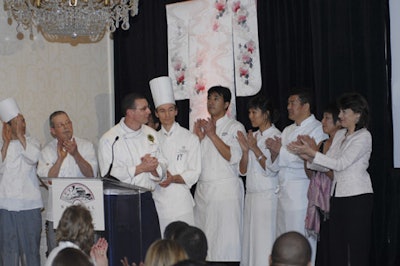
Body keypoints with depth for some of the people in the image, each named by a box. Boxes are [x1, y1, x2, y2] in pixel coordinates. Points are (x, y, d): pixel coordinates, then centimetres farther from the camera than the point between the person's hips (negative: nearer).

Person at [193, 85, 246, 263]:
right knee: (203, 238, 3)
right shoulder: (203, 126, 18)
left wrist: (212, 135, -13)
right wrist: (198, 137, 0)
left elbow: (234, 157, -12)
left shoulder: (235, 127, 1)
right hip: (202, 189, 5)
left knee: (226, 239, -7)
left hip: (226, 190, -5)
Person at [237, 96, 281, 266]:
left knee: (265, 243, -6)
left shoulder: (276, 136, -6)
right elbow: (243, 170, 12)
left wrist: (255, 148, -14)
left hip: (268, 196, -7)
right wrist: (245, 150, -3)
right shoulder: (252, 137, 13)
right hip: (251, 195, 7)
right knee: (249, 240, 6)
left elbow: (272, 170, -14)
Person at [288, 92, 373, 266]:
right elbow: (326, 165, 10)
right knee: (335, 247, 7)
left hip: (357, 197, -8)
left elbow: (340, 163, -17)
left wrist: (311, 152, -17)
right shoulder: (339, 135, 14)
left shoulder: (363, 137, -9)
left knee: (357, 248, -5)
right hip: (337, 195, 8)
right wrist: (308, 155, -6)